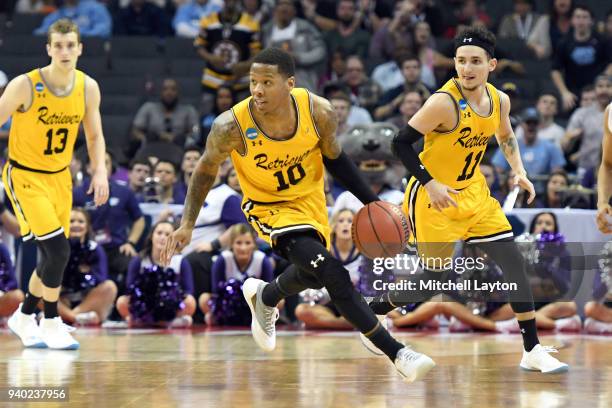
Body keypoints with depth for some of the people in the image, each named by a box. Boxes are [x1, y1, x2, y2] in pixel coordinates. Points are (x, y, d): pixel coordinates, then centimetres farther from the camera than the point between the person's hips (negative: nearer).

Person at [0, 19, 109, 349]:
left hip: (60, 176, 5)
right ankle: (51, 323, -1)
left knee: (53, 257, 9)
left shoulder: (88, 88, -5)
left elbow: (94, 136, 8)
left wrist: (100, 171, -8)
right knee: (57, 249, -17)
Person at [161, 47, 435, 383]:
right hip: (269, 207, -4)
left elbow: (333, 157, -2)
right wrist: (187, 224, -11)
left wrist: (371, 201, -4)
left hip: (309, 197, 4)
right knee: (333, 273, -23)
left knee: (313, 275, 23)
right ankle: (397, 354, -15)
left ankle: (265, 298, 58)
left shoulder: (319, 112, -22)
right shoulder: (231, 127, -28)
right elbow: (207, 169, -8)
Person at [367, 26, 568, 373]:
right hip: (435, 196, -7)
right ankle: (371, 311, 23)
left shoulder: (499, 100, -3)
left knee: (514, 260, 0)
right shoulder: (444, 102, -24)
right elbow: (401, 143, -21)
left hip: (473, 191, 7)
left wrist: (519, 172, 4)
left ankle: (533, 350, 5)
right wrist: (430, 184, -28)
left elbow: (506, 136, 19)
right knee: (435, 281, -1)